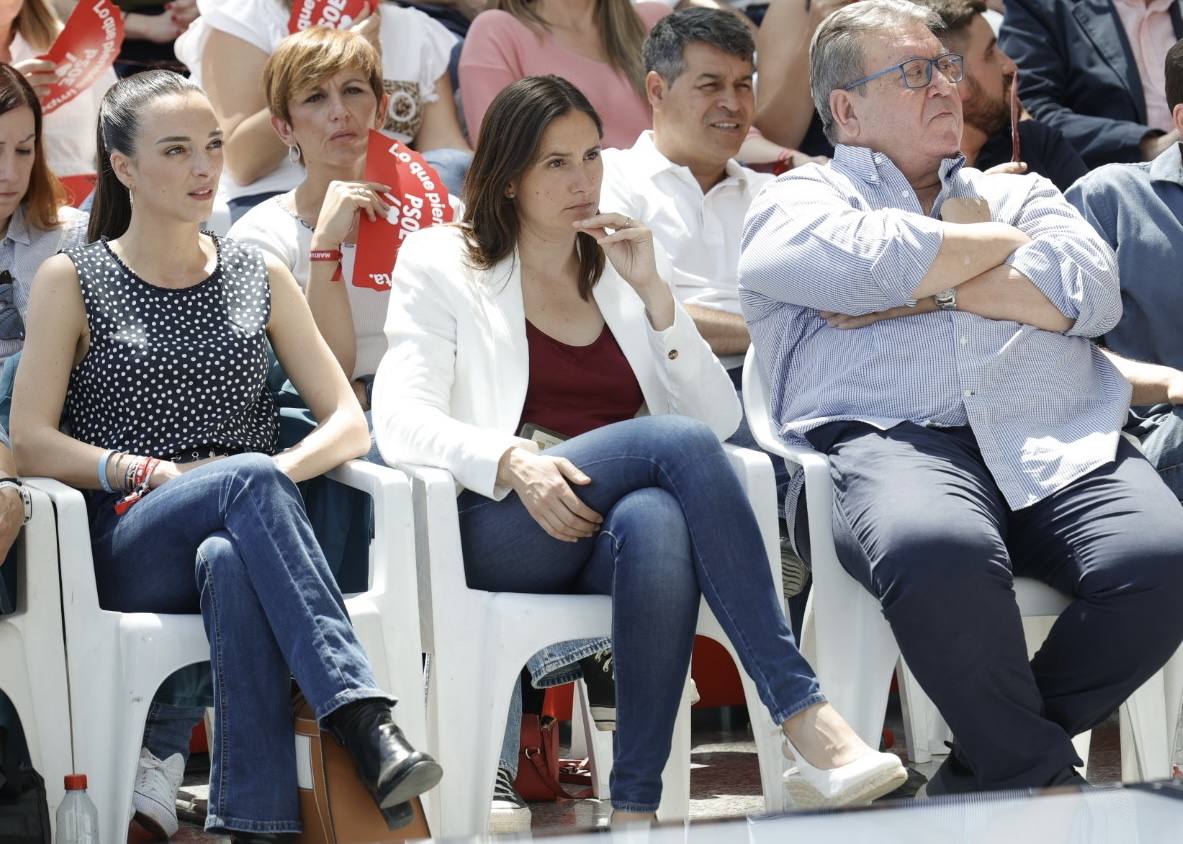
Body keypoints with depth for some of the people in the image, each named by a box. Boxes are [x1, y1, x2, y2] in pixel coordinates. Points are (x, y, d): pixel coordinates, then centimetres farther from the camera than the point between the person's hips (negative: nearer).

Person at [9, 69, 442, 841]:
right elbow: (30, 442, 0)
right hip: (127, 547, -2)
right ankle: (365, 720, -49)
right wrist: (157, 473, -13)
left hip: (247, 540, 2)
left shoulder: (260, 279, 19)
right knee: (250, 476, -36)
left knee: (231, 563, -39)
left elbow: (349, 423, 12)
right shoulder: (72, 282, 10)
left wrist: (282, 471, -10)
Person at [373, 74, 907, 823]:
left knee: (656, 522, -38)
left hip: (609, 529, 3)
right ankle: (805, 718, -38)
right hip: (500, 529, -3)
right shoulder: (442, 265, 14)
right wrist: (512, 461, -22)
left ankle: (637, 805, -43)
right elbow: (403, 421, -3)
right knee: (679, 443, -32)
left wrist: (652, 292, 2)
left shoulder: (622, 271, 24)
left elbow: (721, 419, 12)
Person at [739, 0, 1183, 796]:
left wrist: (923, 292, 2)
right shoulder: (800, 201, 20)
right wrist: (1000, 243, 11)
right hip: (883, 441, -4)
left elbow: (1092, 292, 9)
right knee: (941, 555, -41)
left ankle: (986, 768, -10)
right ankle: (1041, 773, -19)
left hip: (1060, 442, 4)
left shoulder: (1018, 194, 31)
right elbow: (870, 260, -6)